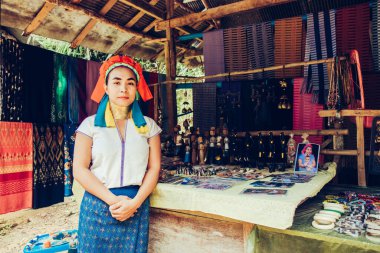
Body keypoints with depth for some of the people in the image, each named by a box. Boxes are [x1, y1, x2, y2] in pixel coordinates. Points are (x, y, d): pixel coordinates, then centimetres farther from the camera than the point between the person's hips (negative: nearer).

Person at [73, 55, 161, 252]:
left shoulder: (148, 126, 6)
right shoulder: (90, 124, 1)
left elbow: (154, 168, 1)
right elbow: (79, 170, -5)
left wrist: (135, 202, -12)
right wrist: (113, 200, -14)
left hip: (137, 206, 1)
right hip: (98, 205, -1)